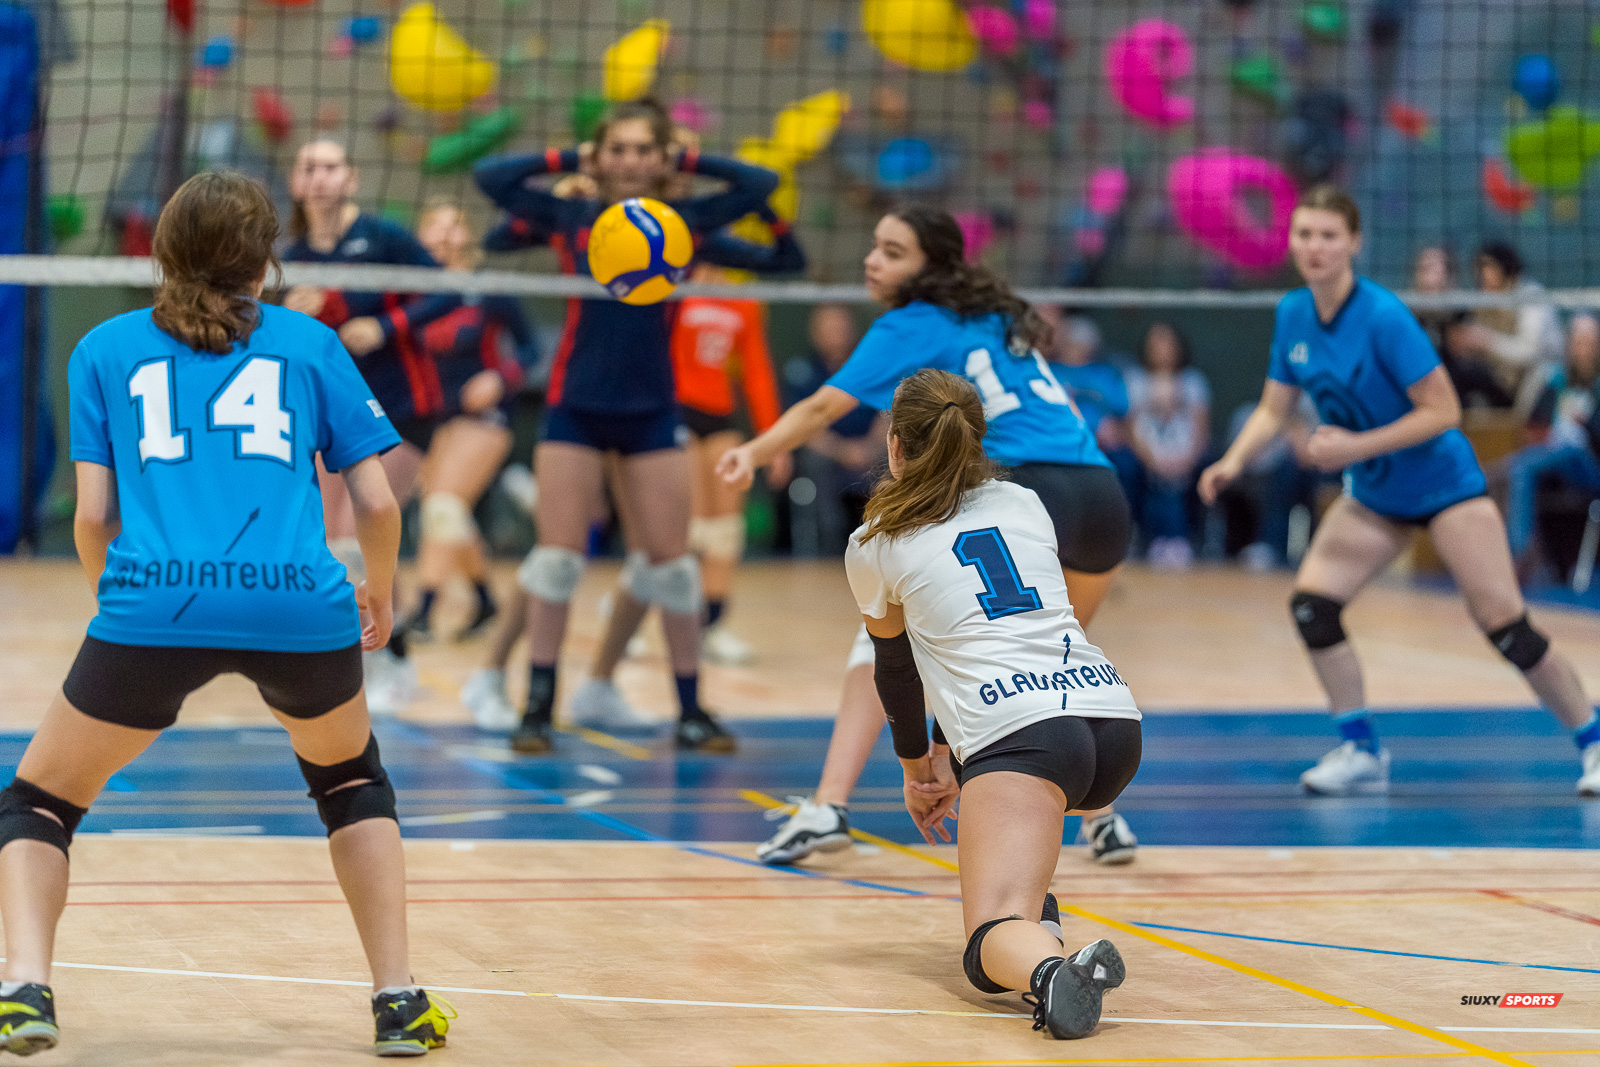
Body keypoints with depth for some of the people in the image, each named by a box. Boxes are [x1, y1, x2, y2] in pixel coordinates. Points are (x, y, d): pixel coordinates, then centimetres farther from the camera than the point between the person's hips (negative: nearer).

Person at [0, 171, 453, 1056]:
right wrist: (378, 594, 32)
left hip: (153, 607, -1)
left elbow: (93, 515, 11)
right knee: (349, 774, 30)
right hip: (300, 611, 1)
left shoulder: (105, 349, 18)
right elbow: (377, 502, 13)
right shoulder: (310, 344, 18)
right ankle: (398, 998, 21)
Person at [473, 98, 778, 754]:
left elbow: (760, 184, -2)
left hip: (652, 411, 1)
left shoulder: (682, 223, 3)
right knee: (558, 554, -1)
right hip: (577, 408, 0)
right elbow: (489, 176, -2)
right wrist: (568, 160, 0)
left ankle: (691, 710, 11)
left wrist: (687, 162, -1)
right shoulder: (570, 219, 2)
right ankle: (538, 705, 6)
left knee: (670, 559, 2)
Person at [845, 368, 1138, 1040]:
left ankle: (1052, 971, -50)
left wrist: (917, 767, 44)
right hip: (1113, 719, 6)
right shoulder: (1025, 504, 26)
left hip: (1021, 732, -6)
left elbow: (895, 668, 28)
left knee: (993, 947, -16)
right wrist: (948, 751, 38)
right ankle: (1036, 914, 24)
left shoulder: (875, 546, 14)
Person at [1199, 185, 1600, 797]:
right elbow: (1275, 408, 6)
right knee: (1311, 603, -8)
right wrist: (1234, 460, -11)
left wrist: (1356, 447, -27)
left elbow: (1443, 411, -23)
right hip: (1373, 494, 6)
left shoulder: (1384, 316, -24)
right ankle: (1361, 752, 5)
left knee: (1505, 625, -8)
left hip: (1442, 484, -6)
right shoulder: (1293, 316, -4)